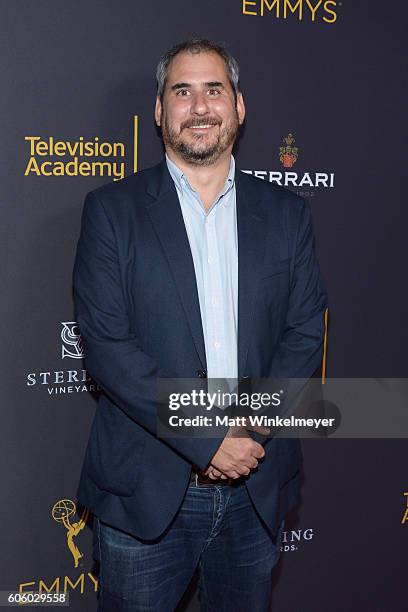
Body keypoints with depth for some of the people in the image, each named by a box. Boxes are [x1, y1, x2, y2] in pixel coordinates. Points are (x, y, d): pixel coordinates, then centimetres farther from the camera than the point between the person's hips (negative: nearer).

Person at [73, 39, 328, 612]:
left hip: (259, 492, 3)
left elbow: (305, 332, 2)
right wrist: (205, 440, -16)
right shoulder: (112, 209, -2)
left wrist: (253, 429, -13)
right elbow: (105, 343, -10)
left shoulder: (286, 211, 6)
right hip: (145, 493, -2)